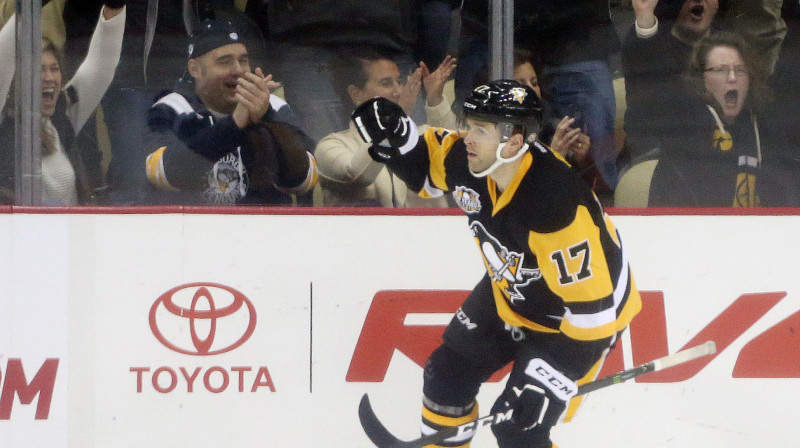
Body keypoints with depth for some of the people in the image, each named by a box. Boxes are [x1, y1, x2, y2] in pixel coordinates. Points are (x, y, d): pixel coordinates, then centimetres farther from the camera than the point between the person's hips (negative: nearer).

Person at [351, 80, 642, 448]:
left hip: (586, 312, -8)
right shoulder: (471, 161, -19)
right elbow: (427, 162, 6)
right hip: (510, 294, 8)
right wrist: (397, 137, -16)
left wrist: (549, 380, -36)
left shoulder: (558, 204, -40)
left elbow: (591, 306, -37)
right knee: (448, 372, 16)